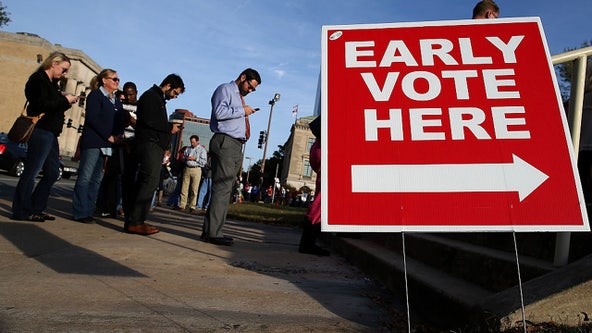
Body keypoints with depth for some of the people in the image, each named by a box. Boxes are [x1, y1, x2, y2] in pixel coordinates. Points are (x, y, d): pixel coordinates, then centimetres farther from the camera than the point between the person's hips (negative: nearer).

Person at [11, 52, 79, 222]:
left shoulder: (51, 83, 21)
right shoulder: (38, 79, -5)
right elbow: (41, 105, -17)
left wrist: (66, 100, 8)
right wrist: (65, 100, -12)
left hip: (51, 134, 10)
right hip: (40, 132, -10)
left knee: (52, 173, 10)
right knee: (31, 172, -6)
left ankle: (36, 209, 18)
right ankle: (22, 212, 1)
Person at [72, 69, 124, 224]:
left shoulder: (117, 101, 21)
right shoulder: (95, 95, 0)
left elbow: (120, 123, 19)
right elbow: (93, 118, -11)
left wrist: (118, 136, 0)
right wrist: (108, 136, -13)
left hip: (107, 145, 7)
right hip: (93, 142, -7)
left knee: (96, 179, 6)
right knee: (85, 177, -6)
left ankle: (88, 211, 10)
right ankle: (80, 213, -2)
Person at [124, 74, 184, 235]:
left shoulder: (159, 99, 27)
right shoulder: (151, 95, -4)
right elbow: (149, 120, -17)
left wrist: (171, 128, 9)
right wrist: (170, 127, -7)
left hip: (156, 145, 10)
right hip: (150, 144, -10)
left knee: (144, 182, 7)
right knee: (150, 181, -15)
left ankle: (133, 220, 11)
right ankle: (134, 222, -14)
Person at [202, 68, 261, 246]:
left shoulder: (240, 97, 30)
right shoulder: (225, 89, 4)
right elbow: (219, 112, -15)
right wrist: (242, 111, -7)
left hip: (237, 145, 9)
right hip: (225, 142, -9)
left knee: (226, 188, 6)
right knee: (222, 188, -13)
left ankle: (211, 230, 10)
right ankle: (212, 232, -10)